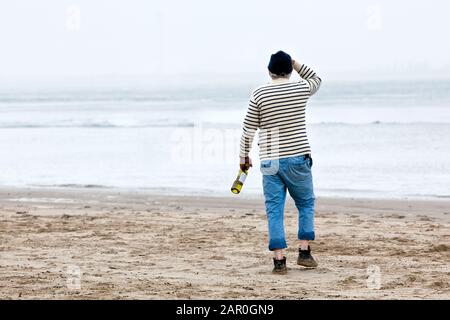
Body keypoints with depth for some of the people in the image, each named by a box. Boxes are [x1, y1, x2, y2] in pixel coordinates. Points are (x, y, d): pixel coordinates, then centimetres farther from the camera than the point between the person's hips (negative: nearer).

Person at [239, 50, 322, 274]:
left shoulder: (259, 94, -3)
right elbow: (316, 79, 24)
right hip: (298, 158, 0)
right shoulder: (302, 89, -1)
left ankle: (279, 260, -2)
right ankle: (304, 251, 10)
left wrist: (243, 156, 12)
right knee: (306, 204, 18)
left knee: (274, 210, 3)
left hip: (270, 161, 0)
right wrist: (294, 63, 19)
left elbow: (248, 129, 0)